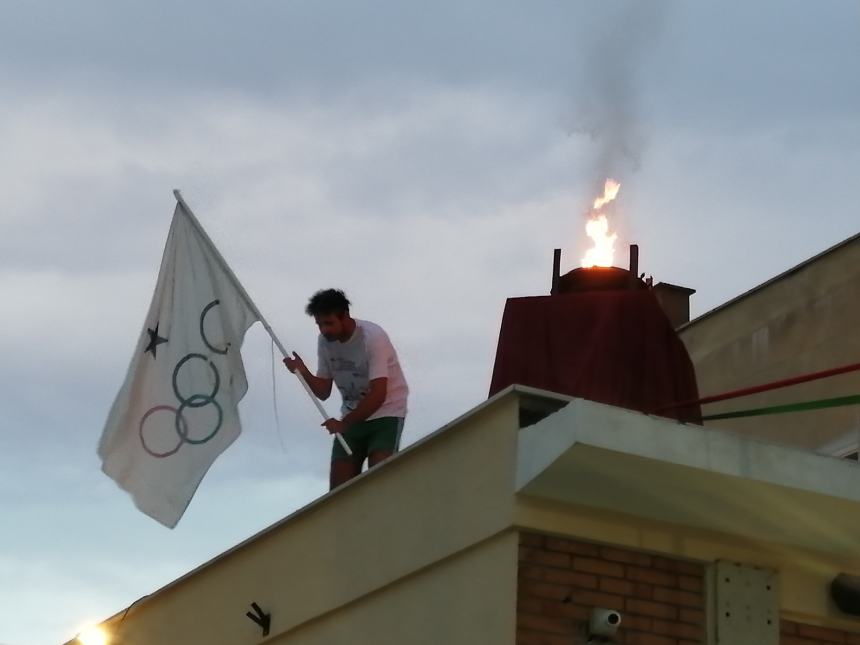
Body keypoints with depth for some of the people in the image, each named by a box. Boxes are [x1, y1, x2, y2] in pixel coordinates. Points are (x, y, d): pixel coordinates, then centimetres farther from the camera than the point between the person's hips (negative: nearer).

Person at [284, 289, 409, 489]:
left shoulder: (373, 338, -22)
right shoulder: (325, 342, -3)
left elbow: (378, 395, -26)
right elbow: (323, 392, 2)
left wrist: (344, 423, -27)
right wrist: (303, 372, -16)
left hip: (386, 412, -6)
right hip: (352, 417, 6)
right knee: (339, 486, -2)